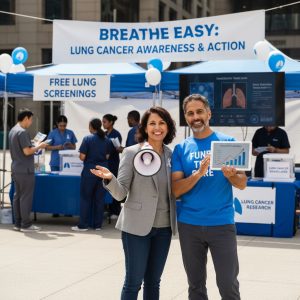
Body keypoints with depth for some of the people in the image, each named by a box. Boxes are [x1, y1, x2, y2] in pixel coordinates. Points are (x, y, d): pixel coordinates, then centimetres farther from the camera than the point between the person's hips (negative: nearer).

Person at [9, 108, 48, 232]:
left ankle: (18, 223, 15)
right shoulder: (22, 132, -17)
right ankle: (26, 224, 1)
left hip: (16, 169, 9)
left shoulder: (12, 131, 13)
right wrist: (39, 146, -8)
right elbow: (27, 151, -22)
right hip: (25, 170, -9)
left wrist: (34, 146, 15)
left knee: (17, 196, 11)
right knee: (26, 197, -3)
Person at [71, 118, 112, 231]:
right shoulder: (107, 140, 4)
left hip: (89, 171, -4)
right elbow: (107, 156, 9)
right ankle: (97, 224, 12)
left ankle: (83, 225, 4)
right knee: (99, 198, 8)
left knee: (85, 198, 4)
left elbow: (82, 157, -11)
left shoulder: (87, 139, -9)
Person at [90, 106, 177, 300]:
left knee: (153, 282, 13)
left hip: (164, 227, 4)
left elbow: (174, 191, 11)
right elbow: (121, 193, -9)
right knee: (133, 282, 1)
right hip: (137, 226, -4)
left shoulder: (171, 155, 6)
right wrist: (110, 179, -29)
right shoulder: (132, 153, -6)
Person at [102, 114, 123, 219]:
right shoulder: (104, 134, 13)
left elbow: (117, 149, -12)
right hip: (104, 162, 7)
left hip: (113, 164, -7)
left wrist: (119, 149, -31)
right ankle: (110, 210, 15)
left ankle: (115, 212, 3)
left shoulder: (116, 134, -9)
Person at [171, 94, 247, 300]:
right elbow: (176, 190, -4)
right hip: (189, 224, 2)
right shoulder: (181, 149, 4)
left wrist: (230, 175, -23)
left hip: (222, 223, -2)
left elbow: (243, 184, -1)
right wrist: (199, 173, -20)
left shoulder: (228, 142, 0)